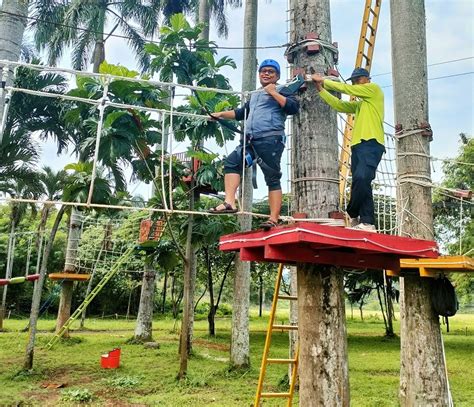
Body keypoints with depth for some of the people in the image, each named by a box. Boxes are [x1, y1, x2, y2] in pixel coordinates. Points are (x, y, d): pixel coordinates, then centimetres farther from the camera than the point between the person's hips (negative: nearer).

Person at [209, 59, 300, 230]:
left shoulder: (281, 91, 7)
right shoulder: (254, 96, 28)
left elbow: (294, 108, -11)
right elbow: (241, 113, 41)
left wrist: (273, 92, -9)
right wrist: (221, 114, 37)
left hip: (271, 139, -7)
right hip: (251, 140, 8)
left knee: (272, 178, -9)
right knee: (231, 162, -9)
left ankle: (274, 219, -11)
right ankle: (229, 202, -18)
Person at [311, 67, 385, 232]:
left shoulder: (374, 89, 10)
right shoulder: (359, 104, 32)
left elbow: (345, 89, 6)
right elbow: (339, 105, 23)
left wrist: (323, 81, 14)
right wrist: (321, 89, 18)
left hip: (371, 144, -8)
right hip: (358, 145, 8)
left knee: (361, 178, -25)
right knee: (361, 185, 0)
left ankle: (352, 214, -14)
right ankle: (367, 222, -1)